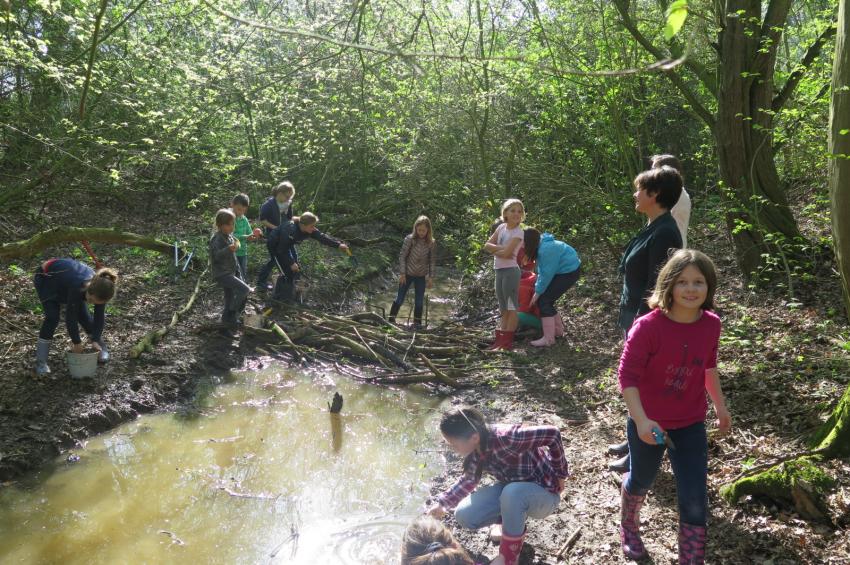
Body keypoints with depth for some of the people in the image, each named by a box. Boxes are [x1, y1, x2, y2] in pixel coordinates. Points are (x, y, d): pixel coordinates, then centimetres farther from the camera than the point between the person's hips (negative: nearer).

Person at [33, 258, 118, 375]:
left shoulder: (99, 289, -27)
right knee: (52, 317, -20)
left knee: (84, 315, -5)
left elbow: (99, 316, -16)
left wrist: (96, 340, -22)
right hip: (46, 278, -5)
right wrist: (77, 342, -26)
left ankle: (101, 348, 16)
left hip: (66, 277, 5)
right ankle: (41, 361, -11)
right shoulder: (77, 287, -44)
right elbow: (70, 317, -35)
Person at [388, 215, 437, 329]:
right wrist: (402, 273, -11)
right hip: (407, 273, -2)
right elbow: (402, 256, -10)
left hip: (421, 276, 2)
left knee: (419, 301, 8)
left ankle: (417, 322, 23)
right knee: (400, 299, 6)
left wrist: (431, 277, -1)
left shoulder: (431, 243, -6)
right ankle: (391, 319, 21)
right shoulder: (410, 239, -14)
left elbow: (432, 260, 0)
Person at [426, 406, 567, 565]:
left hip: (544, 493, -7)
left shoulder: (505, 439, -36)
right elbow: (469, 479, 8)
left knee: (512, 493, -39)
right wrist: (442, 503, 2)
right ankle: (515, 522, 15)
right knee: (464, 516, -8)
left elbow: (552, 434, -32)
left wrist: (560, 474, -19)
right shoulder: (475, 448, -11)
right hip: (512, 490, 7)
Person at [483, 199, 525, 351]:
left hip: (510, 271, -8)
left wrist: (494, 251, -3)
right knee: (503, 308, 11)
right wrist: (501, 248, -13)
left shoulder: (518, 232, -12)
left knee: (511, 306, -5)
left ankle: (507, 341, -4)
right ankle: (500, 339, 17)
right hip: (499, 271, 8)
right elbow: (487, 245, 3)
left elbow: (506, 253, -21)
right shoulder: (501, 227, 8)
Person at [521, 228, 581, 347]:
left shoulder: (546, 250, -28)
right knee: (546, 300, 13)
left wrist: (538, 292, -14)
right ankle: (558, 330, 28)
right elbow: (542, 271, 9)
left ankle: (548, 339, -9)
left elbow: (547, 274, -23)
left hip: (569, 272, -10)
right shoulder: (541, 245, 3)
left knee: (544, 301, -11)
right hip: (563, 270, 10)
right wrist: (538, 288, 2)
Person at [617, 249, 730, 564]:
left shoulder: (711, 325, -9)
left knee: (695, 501, 3)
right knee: (641, 481, 22)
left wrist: (720, 407, 17)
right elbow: (627, 376, -24)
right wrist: (641, 421, -34)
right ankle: (628, 528, 53)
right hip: (648, 425, -3)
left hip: (691, 425, 3)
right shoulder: (648, 327, -27)